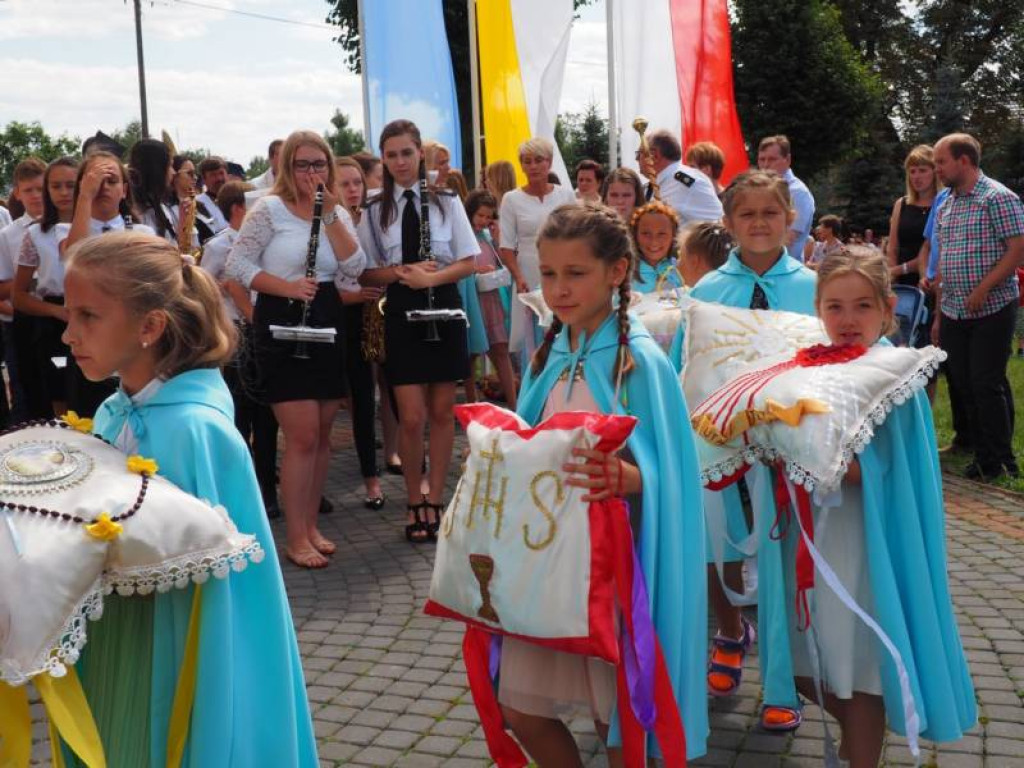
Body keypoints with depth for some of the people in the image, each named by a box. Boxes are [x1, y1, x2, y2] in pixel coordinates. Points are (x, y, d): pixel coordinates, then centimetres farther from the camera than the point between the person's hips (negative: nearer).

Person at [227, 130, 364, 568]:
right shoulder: (270, 208, -6)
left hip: (327, 322, 6)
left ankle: (311, 525, 24)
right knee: (303, 437, -9)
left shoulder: (337, 213, 10)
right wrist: (287, 287, -21)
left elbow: (355, 267, -5)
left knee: (321, 435, 11)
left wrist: (330, 214, -10)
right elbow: (236, 264, -10)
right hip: (282, 324, -6)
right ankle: (295, 539, 2)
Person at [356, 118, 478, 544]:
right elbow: (367, 273, 3)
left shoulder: (446, 201, 2)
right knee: (412, 418, -4)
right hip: (401, 313, 0)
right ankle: (414, 501, 15)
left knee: (441, 412, 7)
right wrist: (401, 272, -16)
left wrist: (432, 277, -17)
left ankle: (435, 499, 20)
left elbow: (469, 261, 0)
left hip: (444, 309, 1)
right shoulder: (374, 211, 4)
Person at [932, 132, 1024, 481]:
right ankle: (984, 456, 20)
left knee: (987, 384, -5)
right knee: (965, 384, 9)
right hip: (954, 313, 7)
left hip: (992, 309, -7)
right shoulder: (945, 206, 13)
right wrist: (939, 312, 14)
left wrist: (982, 289, -20)